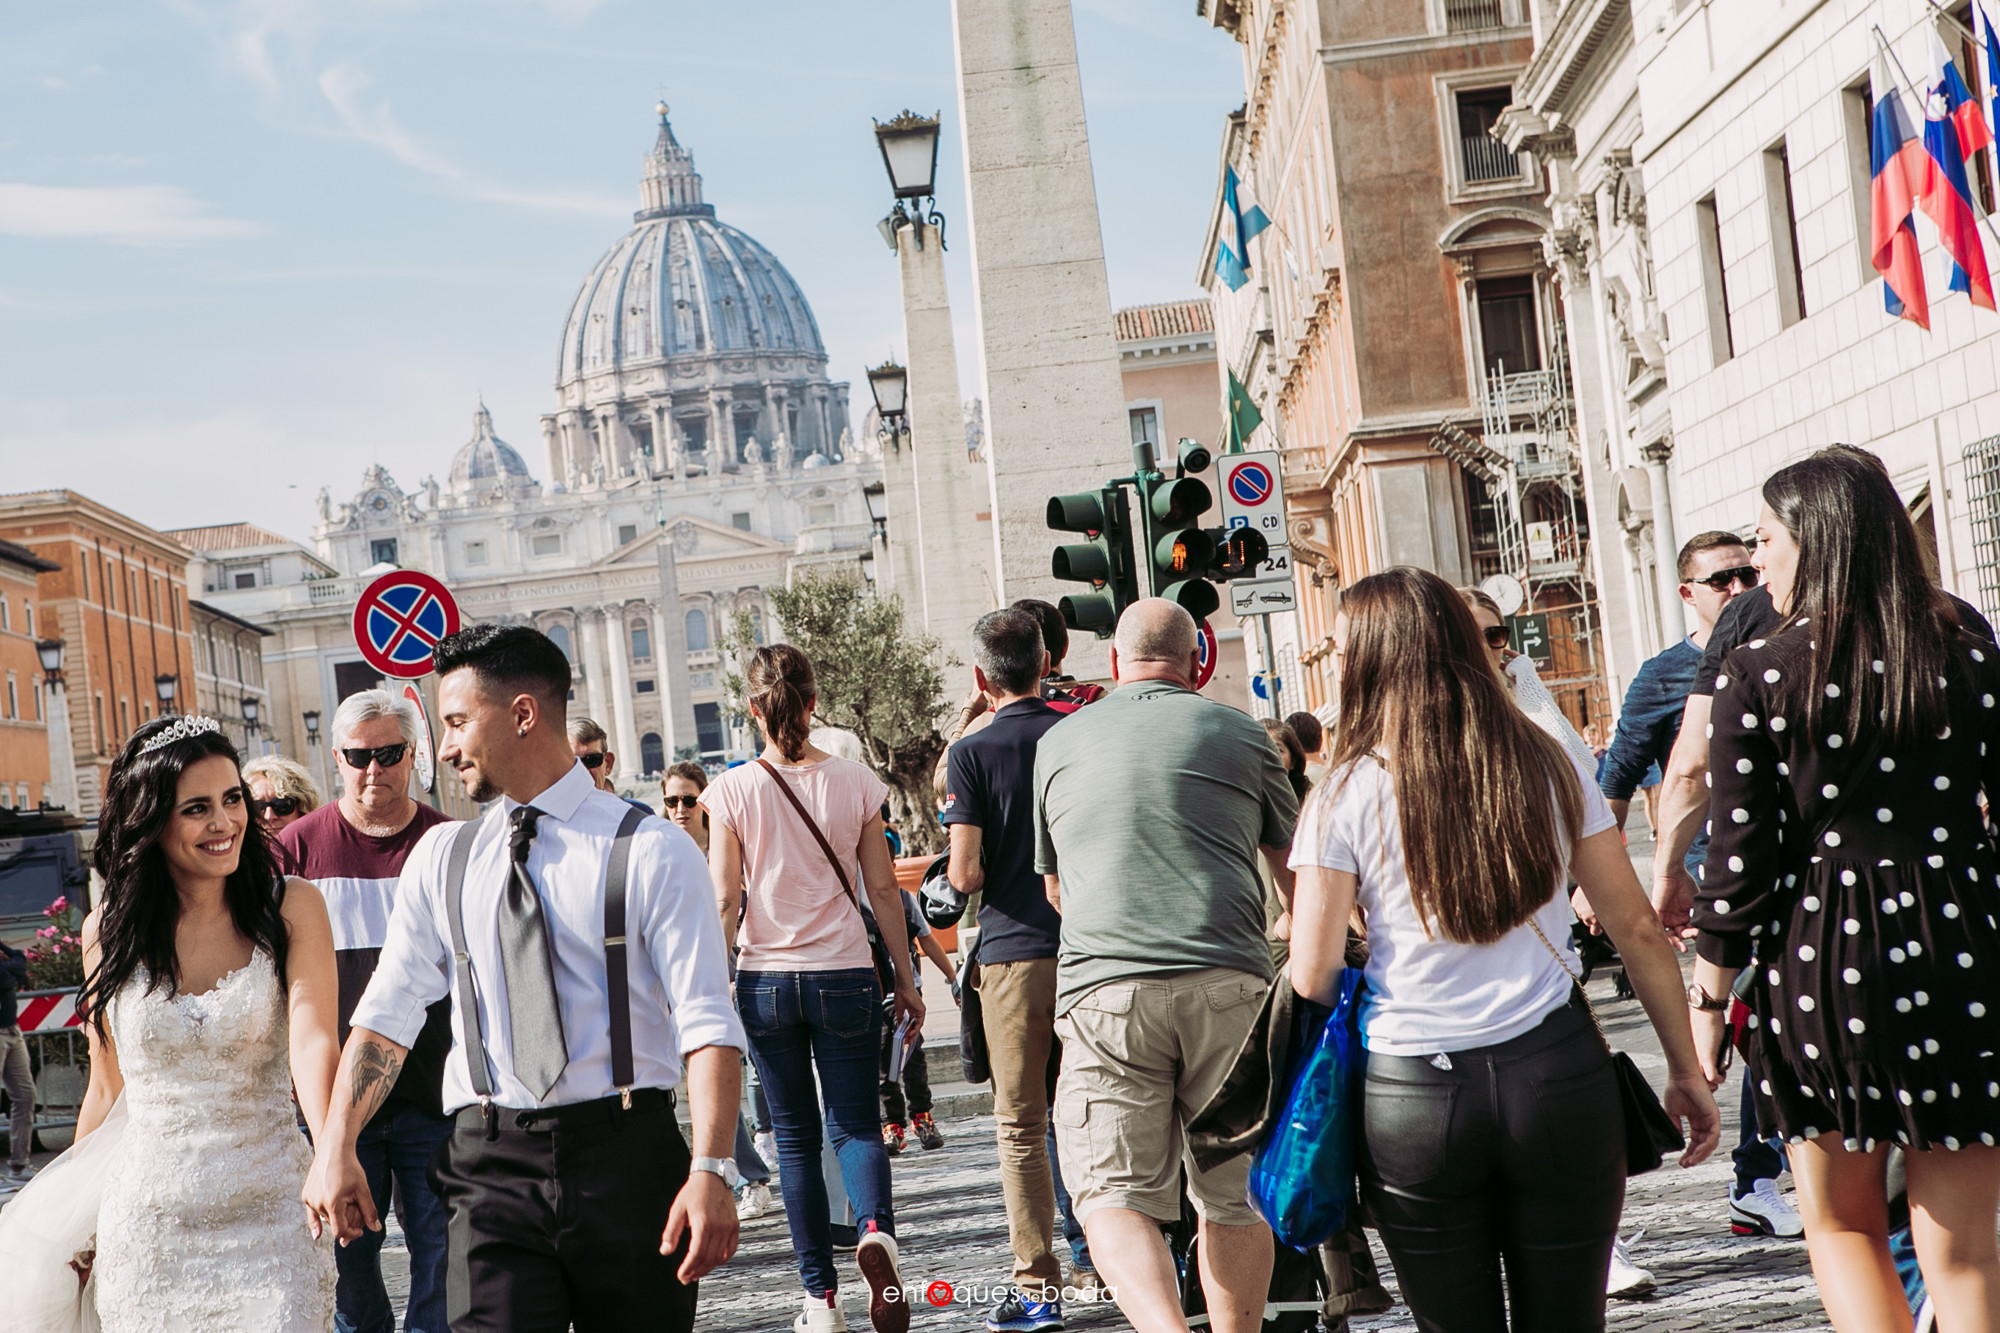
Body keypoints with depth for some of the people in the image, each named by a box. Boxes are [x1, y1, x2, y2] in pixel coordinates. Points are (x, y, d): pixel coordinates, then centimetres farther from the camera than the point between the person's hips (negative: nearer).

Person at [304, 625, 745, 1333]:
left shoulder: (650, 850, -2)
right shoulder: (441, 857, 13)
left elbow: (707, 1021, -9)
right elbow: (389, 1011, 11)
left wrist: (711, 1170, -20)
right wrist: (336, 1148, 0)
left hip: (626, 1164, -2)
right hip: (490, 1168, 2)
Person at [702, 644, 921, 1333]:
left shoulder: (731, 791, -5)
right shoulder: (855, 782, -2)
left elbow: (725, 901, -6)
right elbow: (883, 891, 1)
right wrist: (906, 979, 10)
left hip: (766, 979, 0)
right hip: (846, 976, 0)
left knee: (795, 1139, 10)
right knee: (855, 1123, 9)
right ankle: (876, 1229, -21)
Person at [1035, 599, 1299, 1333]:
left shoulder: (1059, 742, 16)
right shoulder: (1240, 734, 12)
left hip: (1102, 987, 0)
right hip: (1230, 982, 1)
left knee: (1115, 1195, -2)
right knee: (1235, 1192, 11)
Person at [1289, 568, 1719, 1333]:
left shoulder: (1348, 796, -4)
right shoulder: (1547, 766, 5)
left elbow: (1313, 976, -4)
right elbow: (1635, 927, 7)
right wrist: (1685, 1069, 15)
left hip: (1414, 1094, -2)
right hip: (1558, 1074, 2)